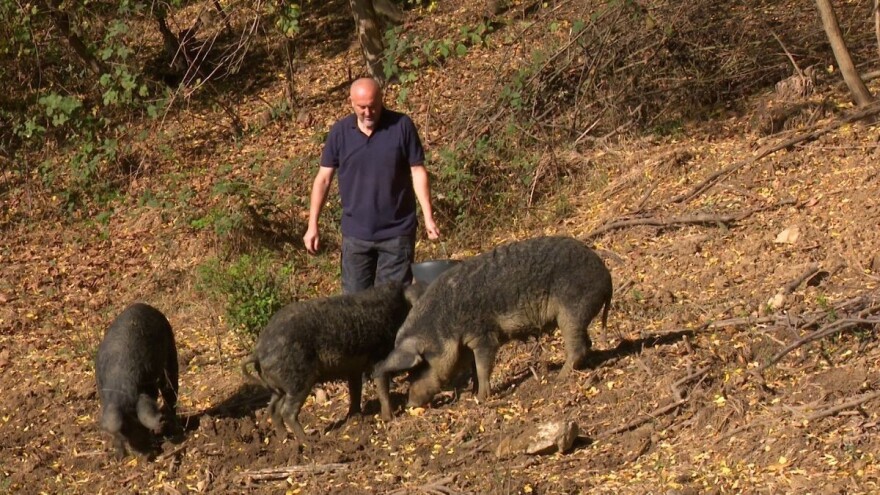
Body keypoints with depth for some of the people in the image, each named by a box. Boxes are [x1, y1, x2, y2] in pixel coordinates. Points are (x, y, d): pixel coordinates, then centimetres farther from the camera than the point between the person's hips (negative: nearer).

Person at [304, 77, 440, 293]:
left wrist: (428, 217, -8)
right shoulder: (340, 131, -1)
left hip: (397, 232, -2)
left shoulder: (402, 126, -7)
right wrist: (313, 225, 0)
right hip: (355, 234, 2)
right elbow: (324, 178, 3)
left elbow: (417, 171, -3)